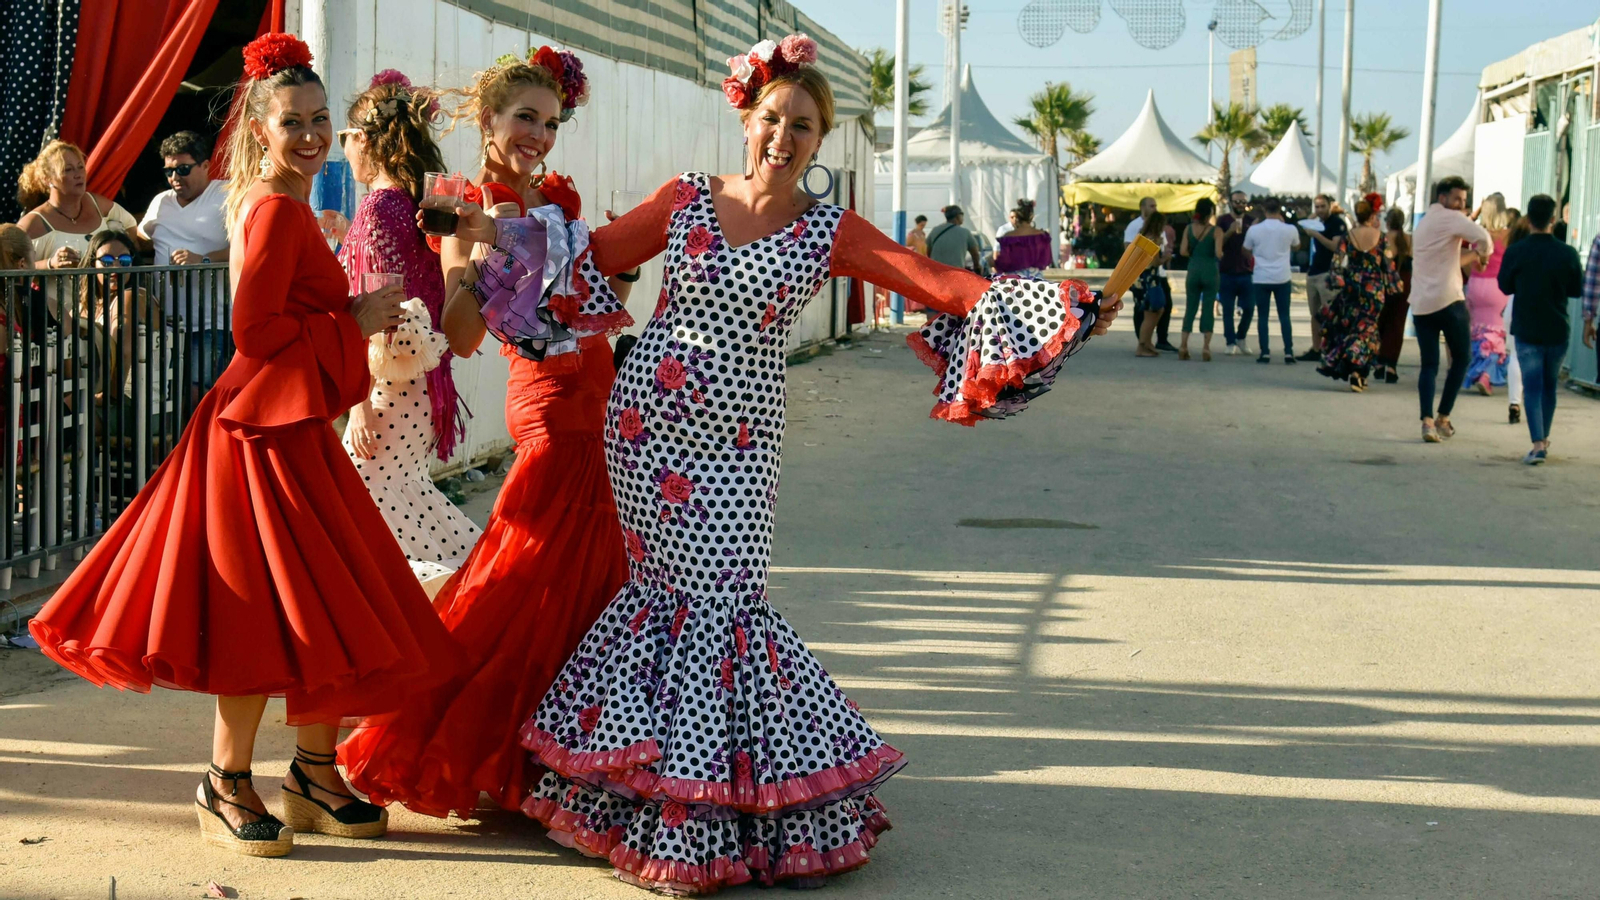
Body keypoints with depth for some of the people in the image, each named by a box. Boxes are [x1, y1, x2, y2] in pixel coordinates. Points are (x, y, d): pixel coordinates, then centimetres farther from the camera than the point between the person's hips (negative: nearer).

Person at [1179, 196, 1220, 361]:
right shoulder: (1215, 231, -8)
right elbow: (1218, 253, -14)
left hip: (1193, 271, 2)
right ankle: (1206, 346, -1)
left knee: (1190, 308, 9)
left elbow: (1183, 251, -4)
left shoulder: (1189, 228, 0)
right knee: (1208, 309, 3)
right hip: (1210, 272, -2)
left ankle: (1183, 346, 6)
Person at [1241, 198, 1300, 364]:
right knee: (1284, 316, 7)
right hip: (1282, 278, 1)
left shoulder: (1254, 230, -7)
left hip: (1260, 278, -1)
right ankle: (1288, 352, 2)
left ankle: (1265, 353, 1)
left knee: (1262, 316, 5)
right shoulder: (1290, 229, -4)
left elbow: (1246, 252, 7)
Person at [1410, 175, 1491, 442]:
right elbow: (1482, 237, -19)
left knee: (1428, 364, 4)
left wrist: (1473, 255, 18)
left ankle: (1427, 421, -12)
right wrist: (1483, 251, 2)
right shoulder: (1450, 218, -4)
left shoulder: (1423, 224, 23)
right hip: (1448, 300, -7)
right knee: (1460, 358, 9)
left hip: (1420, 305, 7)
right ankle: (1443, 418, 6)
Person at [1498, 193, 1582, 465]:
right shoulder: (1567, 254, -10)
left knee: (1532, 387, 1)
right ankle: (1544, 438, 30)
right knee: (1550, 386, 19)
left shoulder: (1515, 252, -12)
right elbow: (1577, 290, 2)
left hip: (1526, 330, -1)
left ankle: (1538, 444, -13)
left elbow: (1505, 286, 1)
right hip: (1558, 330, 1)